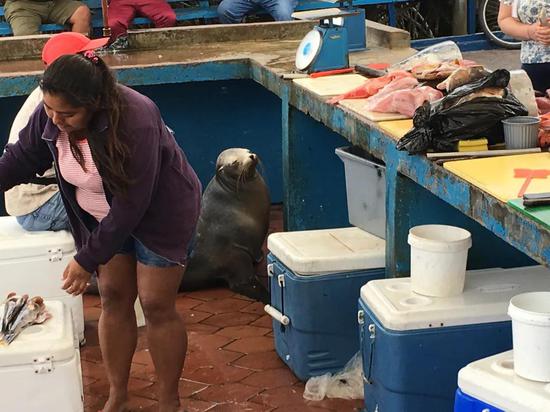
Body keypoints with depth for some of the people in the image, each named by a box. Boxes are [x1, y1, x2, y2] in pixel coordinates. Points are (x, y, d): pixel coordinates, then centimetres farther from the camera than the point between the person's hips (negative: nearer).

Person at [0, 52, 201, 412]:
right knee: (113, 297, 8)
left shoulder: (135, 122, -37)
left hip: (159, 214, -5)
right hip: (105, 216, 6)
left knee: (157, 304, 0)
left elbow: (130, 205, -32)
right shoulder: (50, 114, -19)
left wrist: (87, 259, -28)